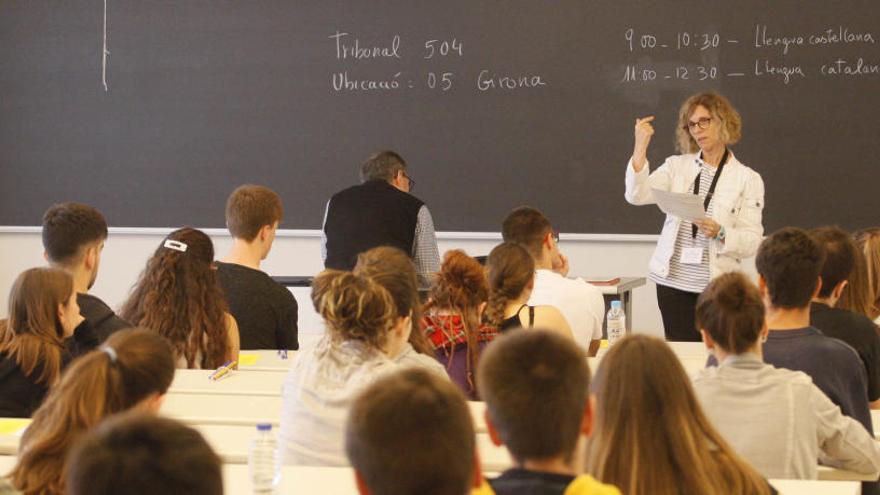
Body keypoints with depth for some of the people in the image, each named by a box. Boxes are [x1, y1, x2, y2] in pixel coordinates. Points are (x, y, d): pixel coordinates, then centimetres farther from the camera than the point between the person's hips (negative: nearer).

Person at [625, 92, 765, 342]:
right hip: (674, 281, 2)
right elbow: (637, 196, -5)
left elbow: (751, 242, -1)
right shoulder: (677, 166, 10)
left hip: (717, 284, -2)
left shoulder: (747, 178, 4)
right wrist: (640, 148, -14)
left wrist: (720, 234, -20)